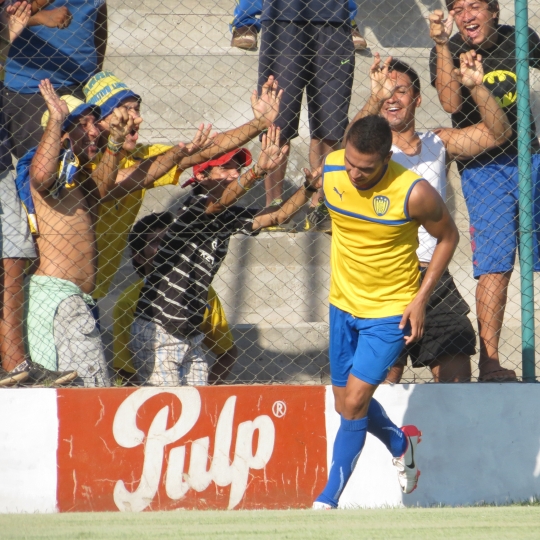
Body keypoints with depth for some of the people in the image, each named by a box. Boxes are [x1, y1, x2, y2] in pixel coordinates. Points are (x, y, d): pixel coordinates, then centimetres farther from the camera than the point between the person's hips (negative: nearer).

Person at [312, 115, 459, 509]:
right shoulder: (331, 169, -11)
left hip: (392, 311, -5)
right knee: (346, 404, 12)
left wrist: (421, 299, -10)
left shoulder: (414, 193, -24)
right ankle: (401, 444, 42)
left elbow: (448, 237, -6)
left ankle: (329, 499, -1)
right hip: (343, 304, 5)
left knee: (354, 402, -12)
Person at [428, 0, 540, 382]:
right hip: (483, 168, -4)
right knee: (496, 265, -12)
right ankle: (489, 362, -12)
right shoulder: (448, 52, -8)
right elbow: (451, 103, -26)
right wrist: (443, 44, -31)